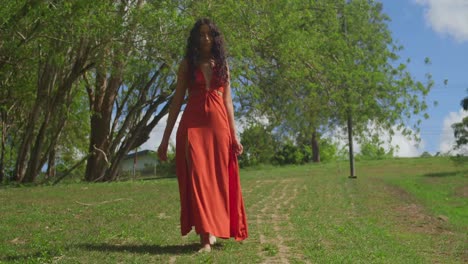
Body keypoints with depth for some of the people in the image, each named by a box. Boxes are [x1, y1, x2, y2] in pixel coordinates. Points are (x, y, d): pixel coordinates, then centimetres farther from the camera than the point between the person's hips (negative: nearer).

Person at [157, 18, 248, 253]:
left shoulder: (222, 65, 14)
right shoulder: (187, 64, 8)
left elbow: (227, 101, 13)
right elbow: (177, 100, 6)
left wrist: (234, 135, 4)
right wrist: (165, 138, 1)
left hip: (219, 125, 2)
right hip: (192, 125, -2)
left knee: (218, 178, 0)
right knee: (197, 177, -10)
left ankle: (213, 230, 11)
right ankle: (206, 236, -9)